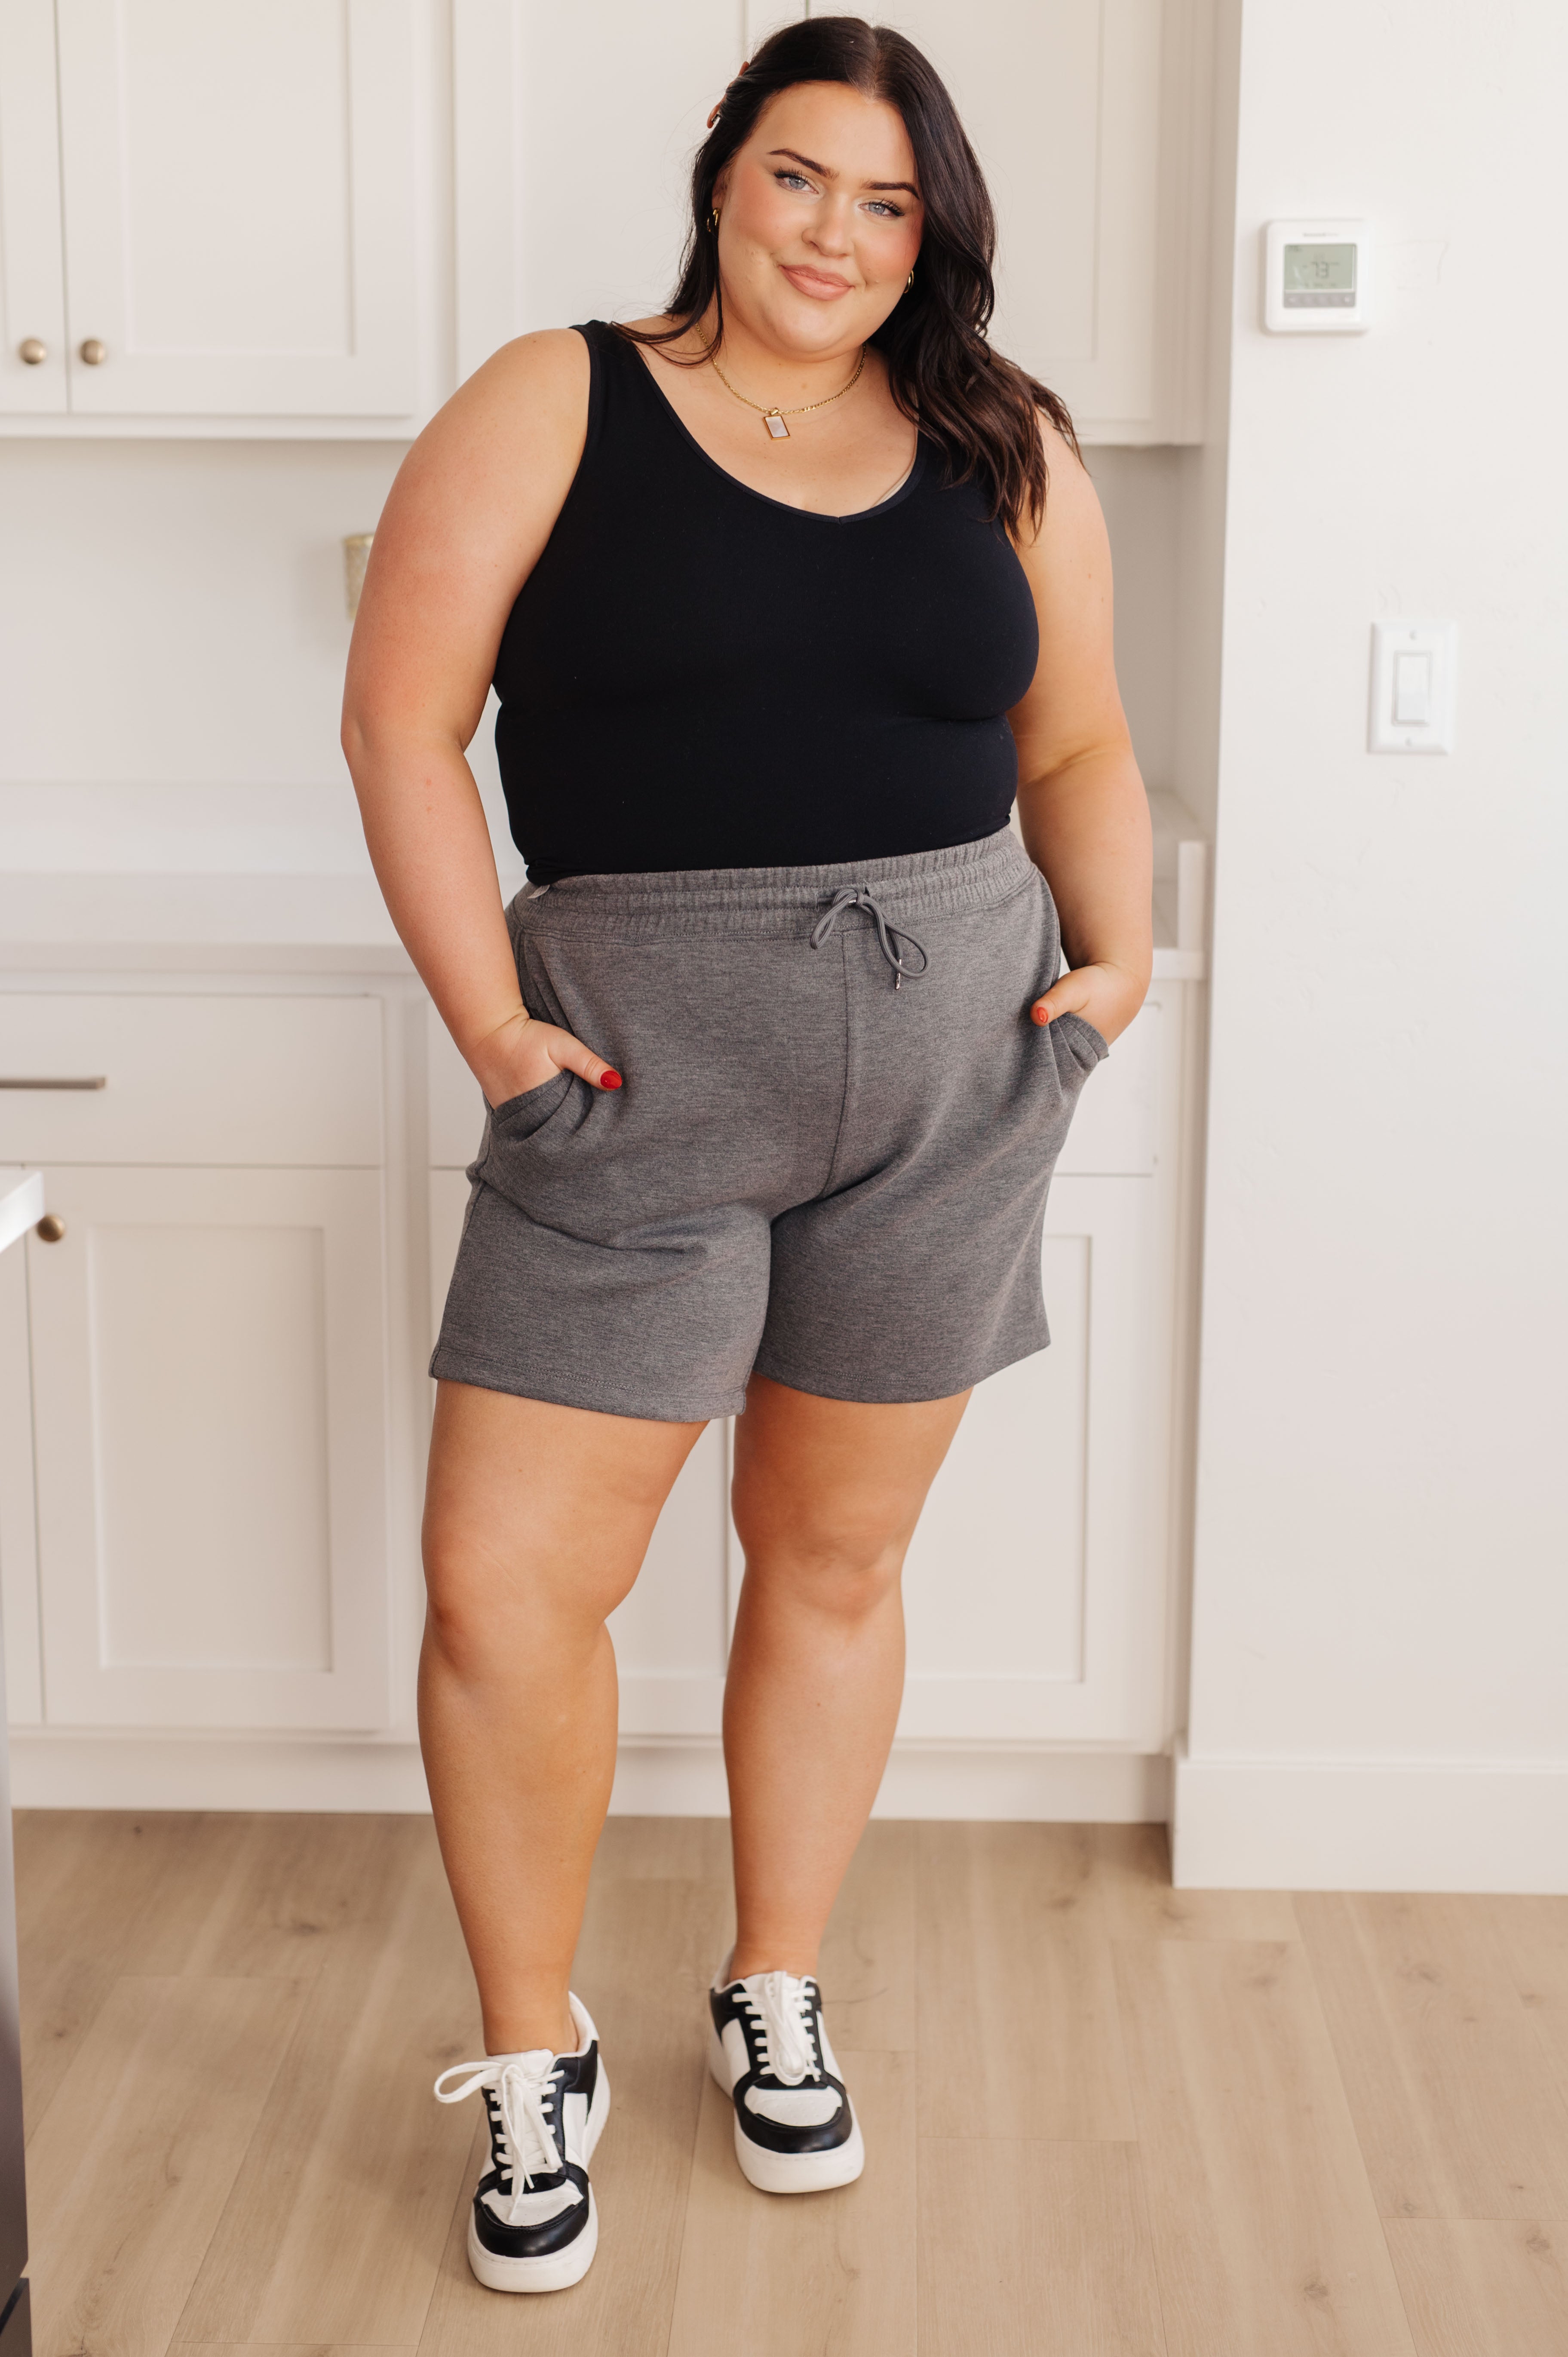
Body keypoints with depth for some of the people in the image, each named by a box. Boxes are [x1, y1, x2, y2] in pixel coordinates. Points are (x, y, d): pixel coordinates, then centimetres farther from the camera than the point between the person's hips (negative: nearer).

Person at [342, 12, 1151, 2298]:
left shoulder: (1008, 448, 8)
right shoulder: (552, 408, 0)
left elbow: (1077, 745, 16)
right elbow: (402, 720, -4)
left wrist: (1115, 951, -1)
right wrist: (492, 1023, -12)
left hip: (953, 1059, 3)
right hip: (644, 1062, -2)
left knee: (836, 1550, 13)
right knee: (501, 1590, -5)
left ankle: (777, 2000, 35)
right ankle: (536, 2066, 18)